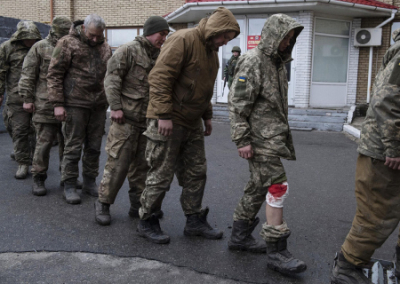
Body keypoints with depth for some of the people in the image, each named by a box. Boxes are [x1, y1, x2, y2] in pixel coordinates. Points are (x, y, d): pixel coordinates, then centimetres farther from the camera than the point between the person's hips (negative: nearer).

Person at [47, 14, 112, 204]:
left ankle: (90, 182, 23)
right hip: (75, 103, -5)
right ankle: (69, 186, 11)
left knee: (94, 146, 10)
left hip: (99, 105, 5)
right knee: (73, 146, 0)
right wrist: (57, 103, -13)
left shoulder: (105, 47, 13)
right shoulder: (68, 43, -4)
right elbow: (54, 74, -7)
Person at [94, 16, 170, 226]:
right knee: (118, 162, -5)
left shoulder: (160, 56, 15)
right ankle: (103, 203, 10)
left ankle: (138, 204, 22)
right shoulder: (128, 51, -6)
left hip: (148, 120, 7)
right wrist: (115, 106, -17)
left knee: (142, 163, 11)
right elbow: (112, 78, -11)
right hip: (126, 117, -7)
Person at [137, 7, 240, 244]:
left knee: (196, 173, 12)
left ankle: (195, 220, 25)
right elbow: (159, 78, -22)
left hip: (192, 124, 9)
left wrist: (207, 116, 18)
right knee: (161, 176, 0)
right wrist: (164, 115, -25)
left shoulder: (212, 51, 14)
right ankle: (147, 222, 17)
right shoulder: (183, 40, -15)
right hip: (168, 122, -9)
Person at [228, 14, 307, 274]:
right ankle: (276, 252, -5)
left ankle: (240, 235, 27)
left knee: (259, 187, 14)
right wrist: (242, 140, -20)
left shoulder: (279, 64, 17)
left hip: (273, 138, 10)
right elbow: (238, 103, -17)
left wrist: (283, 134, 21)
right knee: (278, 187, -11)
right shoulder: (252, 62, -12)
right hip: (259, 139, -10)